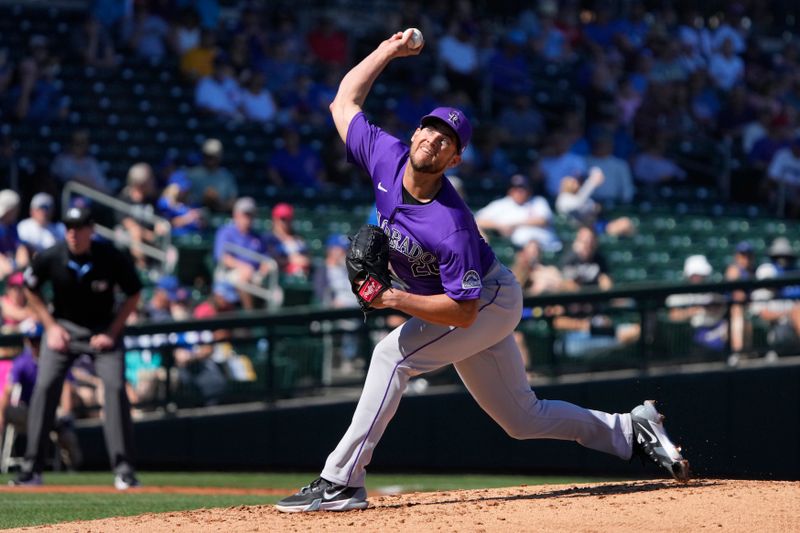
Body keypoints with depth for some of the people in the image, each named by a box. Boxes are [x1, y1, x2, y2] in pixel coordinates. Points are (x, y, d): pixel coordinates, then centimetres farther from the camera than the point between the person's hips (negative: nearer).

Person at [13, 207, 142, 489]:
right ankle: (32, 467, -5)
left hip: (104, 330, -1)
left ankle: (123, 468, -10)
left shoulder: (113, 258, -20)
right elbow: (31, 290, 3)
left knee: (115, 387, -17)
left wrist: (112, 333, -11)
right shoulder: (49, 258, -17)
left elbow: (133, 294, -4)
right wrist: (51, 327, -5)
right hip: (63, 326, 1)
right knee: (45, 386, -13)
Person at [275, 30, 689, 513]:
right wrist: (389, 51, -4)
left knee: (393, 354, -23)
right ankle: (630, 430, 26)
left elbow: (464, 310, -32)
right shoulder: (387, 157, -17)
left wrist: (397, 300, -37)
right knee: (523, 418, 14)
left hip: (488, 301, -8)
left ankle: (341, 482, -22)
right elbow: (345, 102, -2)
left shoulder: (451, 228, -35)